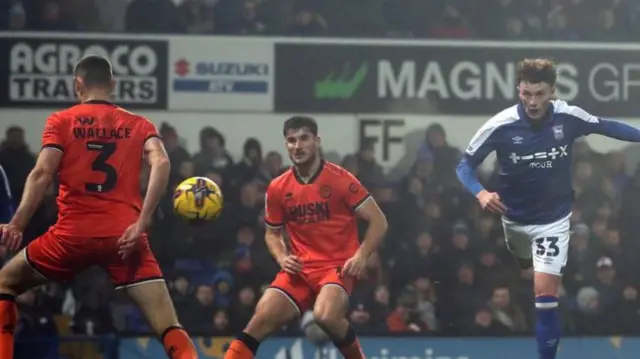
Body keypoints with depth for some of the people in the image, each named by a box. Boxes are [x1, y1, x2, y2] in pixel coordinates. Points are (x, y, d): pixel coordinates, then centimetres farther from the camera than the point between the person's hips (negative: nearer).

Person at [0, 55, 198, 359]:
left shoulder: (61, 121, 8)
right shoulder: (139, 125, 14)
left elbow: (42, 173, -6)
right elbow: (161, 163, -5)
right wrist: (142, 222, -9)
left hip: (73, 234, -1)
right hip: (124, 237, 1)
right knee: (168, 326, -3)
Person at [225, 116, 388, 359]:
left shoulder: (340, 179, -9)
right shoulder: (278, 188, 4)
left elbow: (378, 221, -5)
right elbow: (272, 233, 19)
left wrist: (361, 256, -18)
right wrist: (282, 257, -2)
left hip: (338, 266, -4)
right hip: (300, 268, 4)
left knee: (326, 315, -33)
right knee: (262, 318, -11)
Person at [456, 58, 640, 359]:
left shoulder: (568, 117, -19)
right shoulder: (501, 126, -23)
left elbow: (606, 126, 1)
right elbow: (465, 165, -15)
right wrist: (480, 193, -34)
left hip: (553, 219, -2)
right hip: (515, 218, 2)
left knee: (545, 294, -13)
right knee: (526, 267, 30)